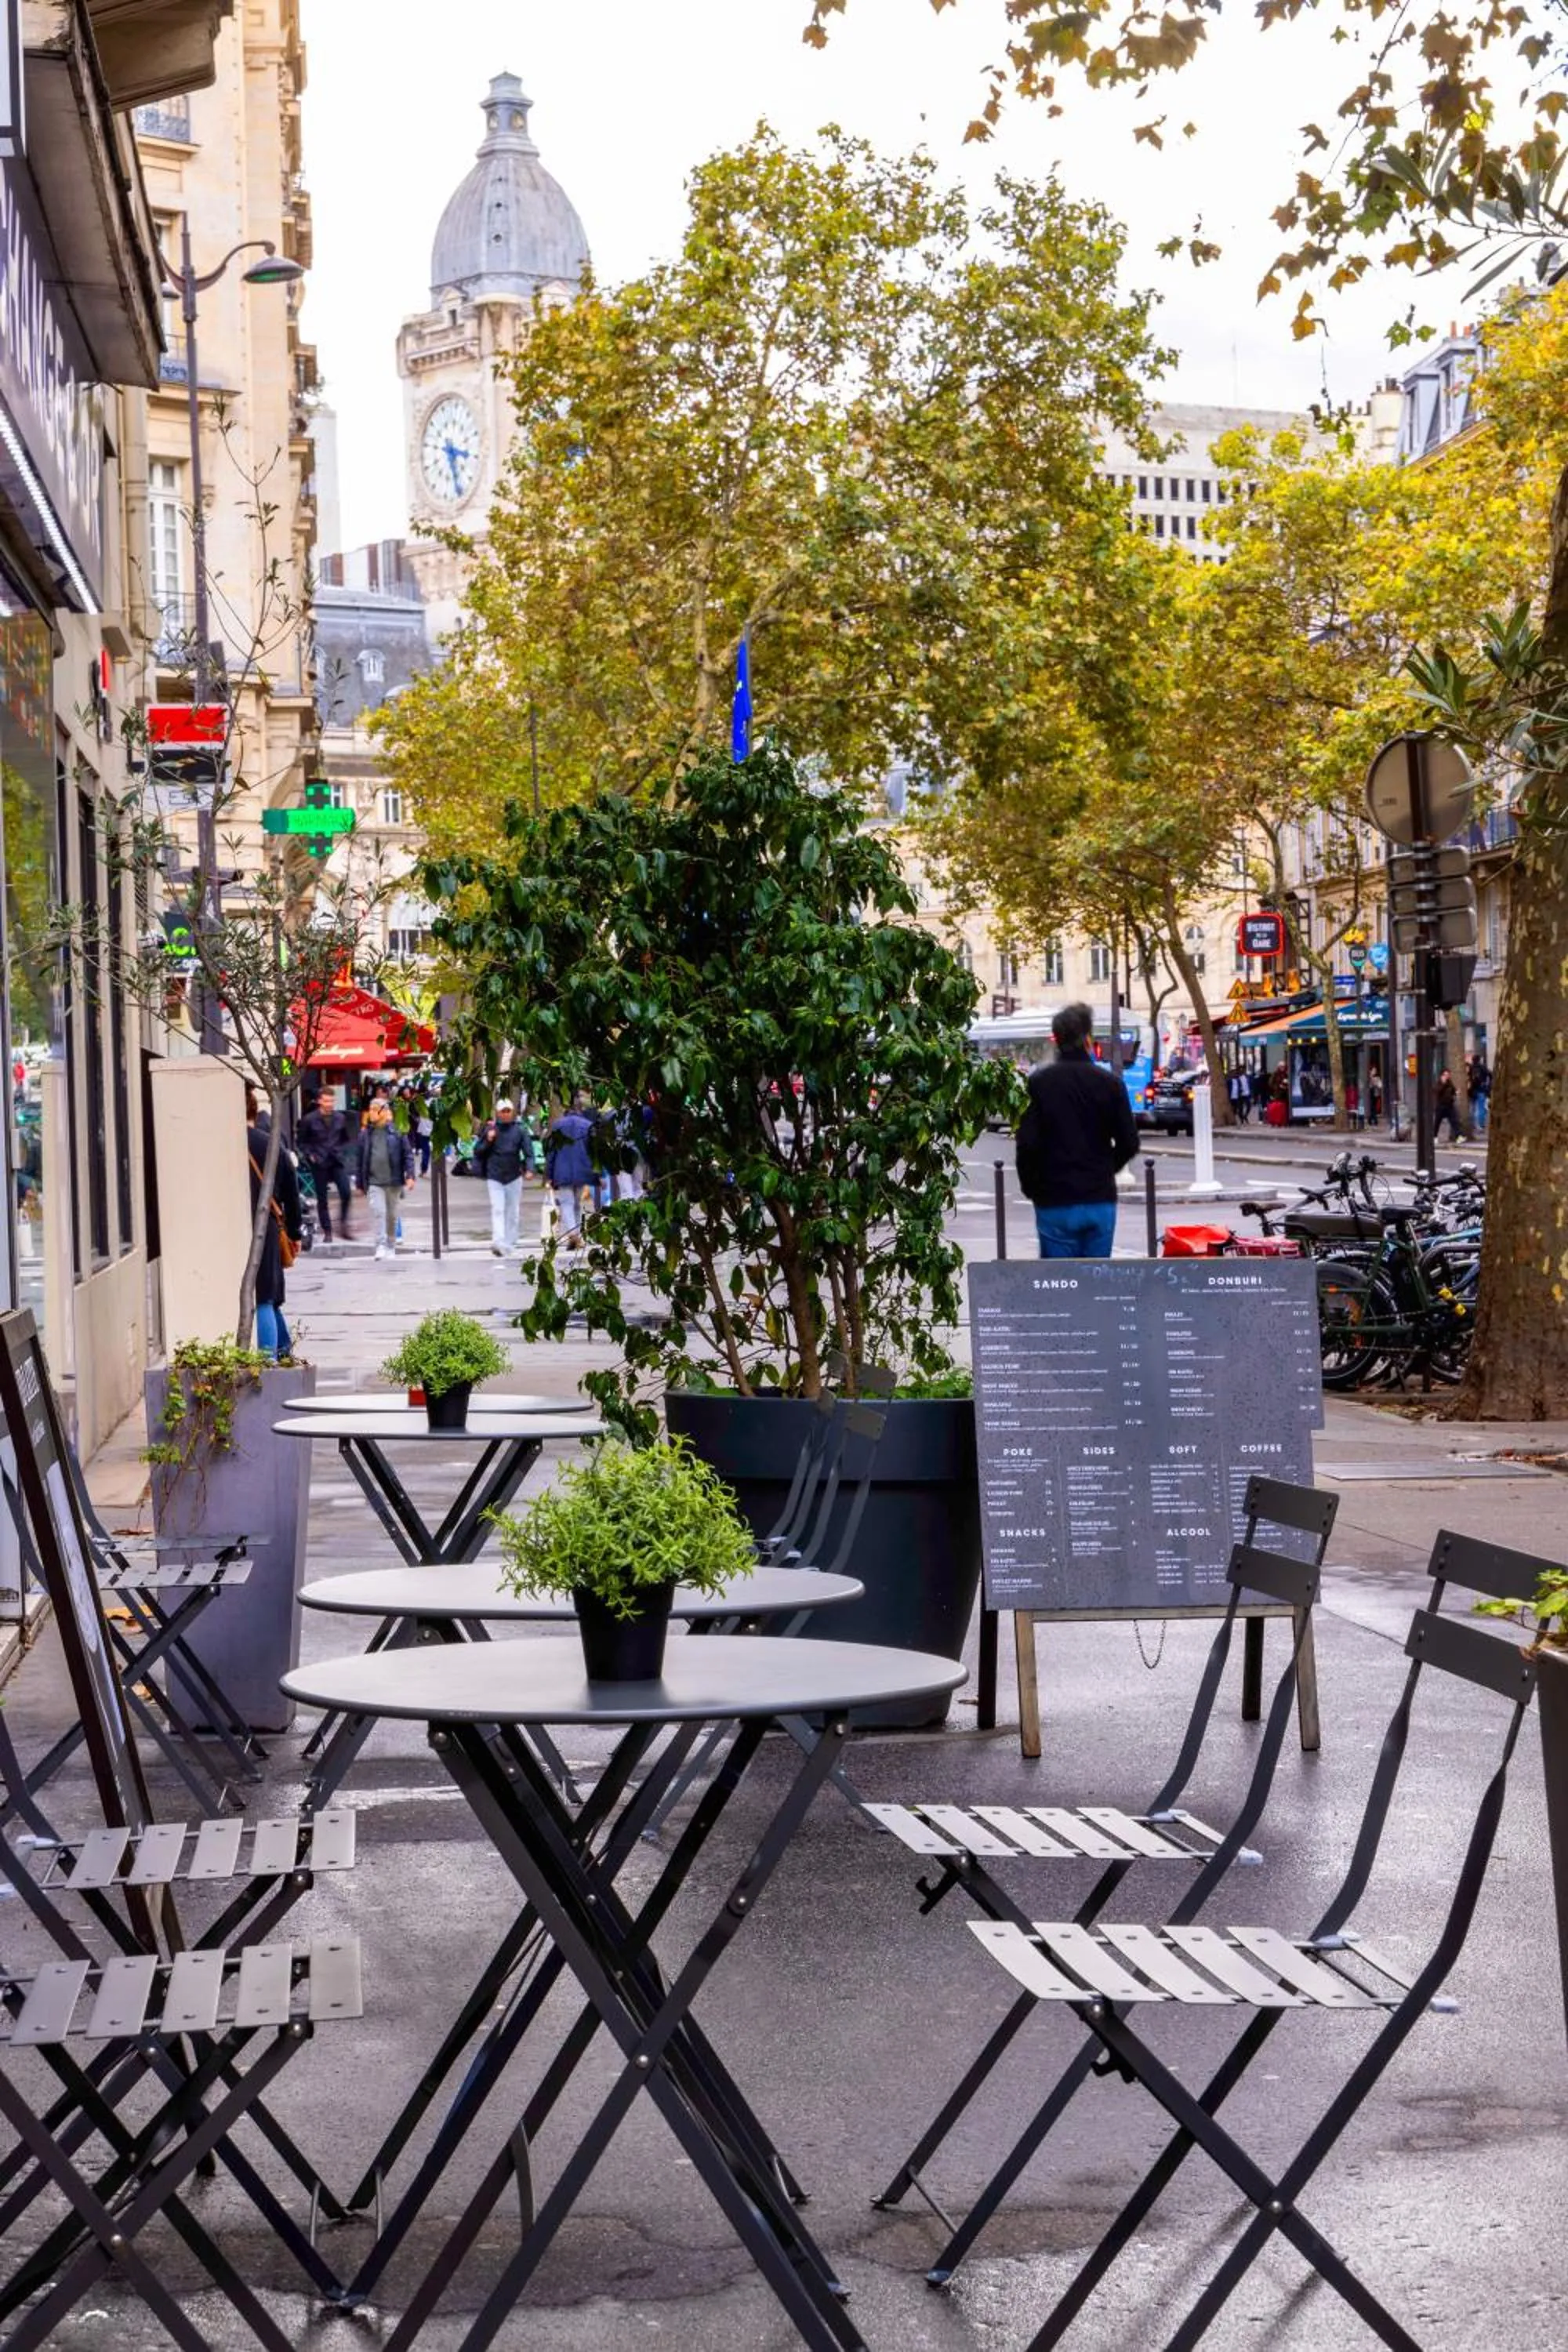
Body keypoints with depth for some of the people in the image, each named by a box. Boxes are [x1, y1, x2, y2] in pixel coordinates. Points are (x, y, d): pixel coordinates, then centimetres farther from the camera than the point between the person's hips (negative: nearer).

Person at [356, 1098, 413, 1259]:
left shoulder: (397, 1131, 0)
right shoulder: (365, 1134, 6)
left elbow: (406, 1154, 0)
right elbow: (361, 1159, 11)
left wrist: (410, 1175, -10)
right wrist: (361, 1183, 10)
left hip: (394, 1181, -1)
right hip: (374, 1181, 1)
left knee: (392, 1215, 10)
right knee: (377, 1212, -13)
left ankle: (391, 1247, 23)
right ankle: (381, 1246, -15)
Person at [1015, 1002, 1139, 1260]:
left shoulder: (1038, 1083, -5)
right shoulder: (1109, 1083, 0)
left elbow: (1027, 1143, -10)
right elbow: (1129, 1143, 1)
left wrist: (1032, 1187, 6)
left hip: (1055, 1202, -2)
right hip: (1100, 1199, 2)